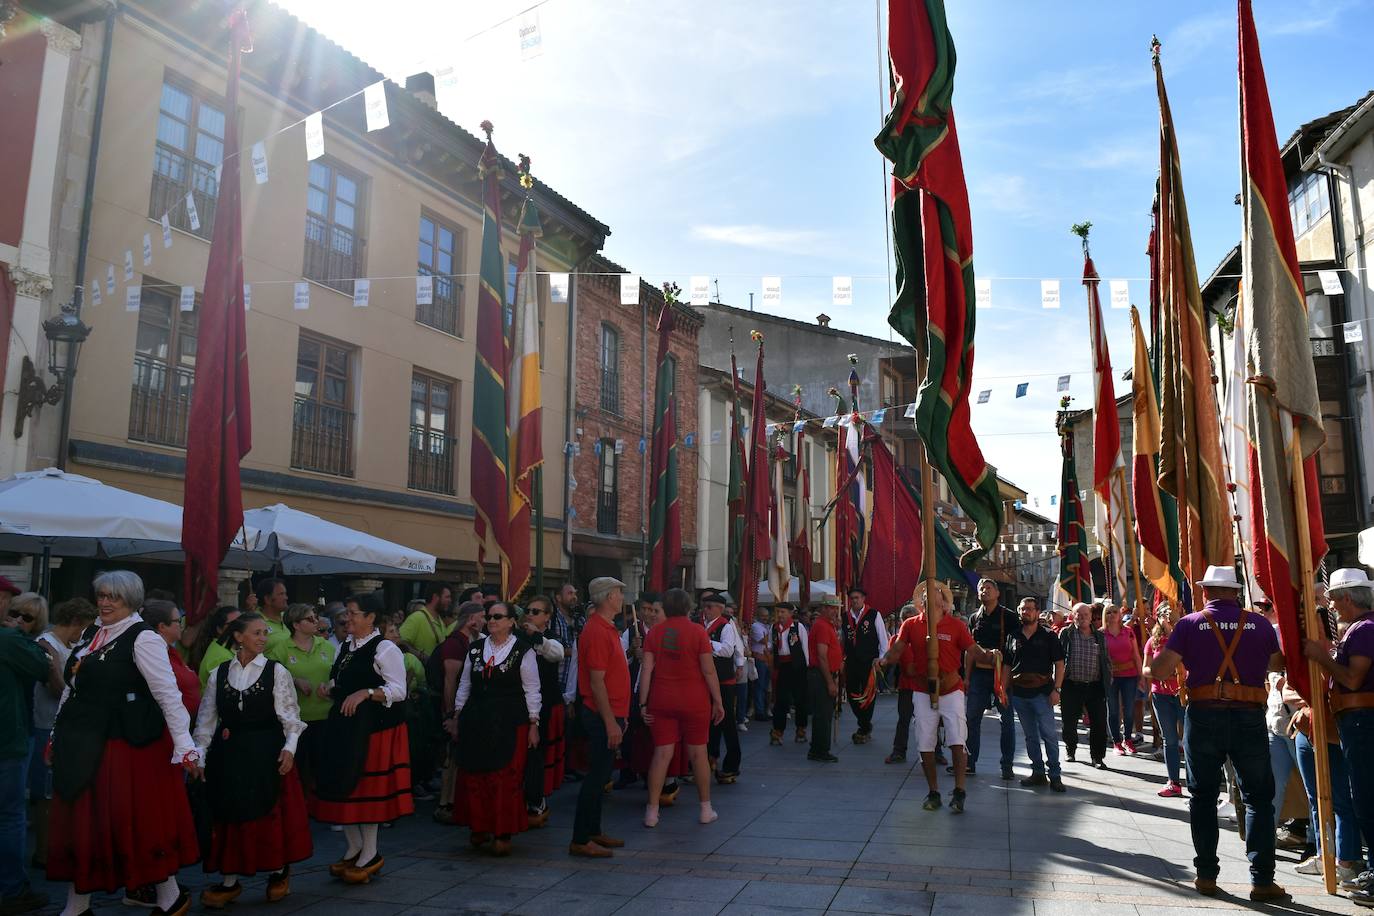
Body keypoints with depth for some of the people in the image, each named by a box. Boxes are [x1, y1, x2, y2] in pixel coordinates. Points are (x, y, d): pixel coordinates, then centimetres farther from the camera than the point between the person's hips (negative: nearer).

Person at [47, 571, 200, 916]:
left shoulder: (142, 638, -13)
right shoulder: (95, 638, 11)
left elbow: (168, 693, -18)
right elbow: (74, 689, 19)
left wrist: (184, 745, -23)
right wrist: (60, 736, 18)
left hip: (128, 745, -8)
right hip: (85, 746, 8)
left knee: (140, 821, 0)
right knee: (81, 823, 15)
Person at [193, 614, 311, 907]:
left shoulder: (276, 671, -2)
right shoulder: (218, 674, 5)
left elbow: (289, 714, -3)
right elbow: (207, 718, 9)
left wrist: (289, 746, -13)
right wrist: (200, 754, 4)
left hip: (267, 750, -2)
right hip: (228, 752, 2)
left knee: (271, 812, 2)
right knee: (229, 814, 4)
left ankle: (279, 872, 21)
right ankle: (229, 880, 16)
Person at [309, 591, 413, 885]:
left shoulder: (384, 649, -11)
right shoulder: (346, 647, 13)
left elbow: (398, 690, -15)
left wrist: (366, 693, -24)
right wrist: (331, 690, 4)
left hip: (374, 727, -8)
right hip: (343, 725, 8)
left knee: (366, 788, -2)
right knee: (343, 786, 11)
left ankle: (370, 855, 12)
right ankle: (353, 849, 27)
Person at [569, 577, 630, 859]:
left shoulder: (606, 629, 14)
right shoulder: (597, 632, -18)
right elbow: (596, 682, -21)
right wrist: (610, 722, -21)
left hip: (610, 714, 10)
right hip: (602, 716, -10)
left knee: (600, 776, 15)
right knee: (597, 776, -4)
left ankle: (593, 832, 25)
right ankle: (580, 841, 3)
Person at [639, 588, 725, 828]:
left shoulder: (654, 632, 0)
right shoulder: (697, 632, -7)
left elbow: (647, 670, -2)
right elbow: (709, 671, -8)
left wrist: (643, 703, 2)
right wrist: (718, 701, 0)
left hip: (661, 700, 2)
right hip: (694, 701, -2)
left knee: (662, 753, 5)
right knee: (698, 753, 8)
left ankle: (652, 811, 6)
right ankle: (706, 810, 19)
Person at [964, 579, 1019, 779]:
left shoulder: (1009, 617, -2)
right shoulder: (975, 618, 10)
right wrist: (966, 676, 9)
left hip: (1002, 672, -4)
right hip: (979, 673, 4)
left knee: (1007, 720, 2)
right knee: (972, 718, 4)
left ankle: (1007, 765, 11)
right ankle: (969, 762, 12)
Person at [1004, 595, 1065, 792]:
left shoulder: (1047, 636, 1)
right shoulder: (1013, 637, 10)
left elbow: (1059, 664, -1)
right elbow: (1007, 665, 13)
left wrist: (1056, 689, -9)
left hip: (1041, 692, -4)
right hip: (1019, 693, 4)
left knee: (1048, 734, -6)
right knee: (1030, 736, 11)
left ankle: (1054, 775, 0)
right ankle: (1038, 772, 19)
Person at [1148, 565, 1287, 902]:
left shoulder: (1190, 624, -2)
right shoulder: (1259, 624, 2)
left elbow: (1160, 670, -7)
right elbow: (1277, 664, 16)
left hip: (1203, 716, 0)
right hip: (1249, 716, 0)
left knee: (1203, 796, 11)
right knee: (1258, 798, 10)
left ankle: (1206, 875, 15)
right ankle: (1262, 879, 7)